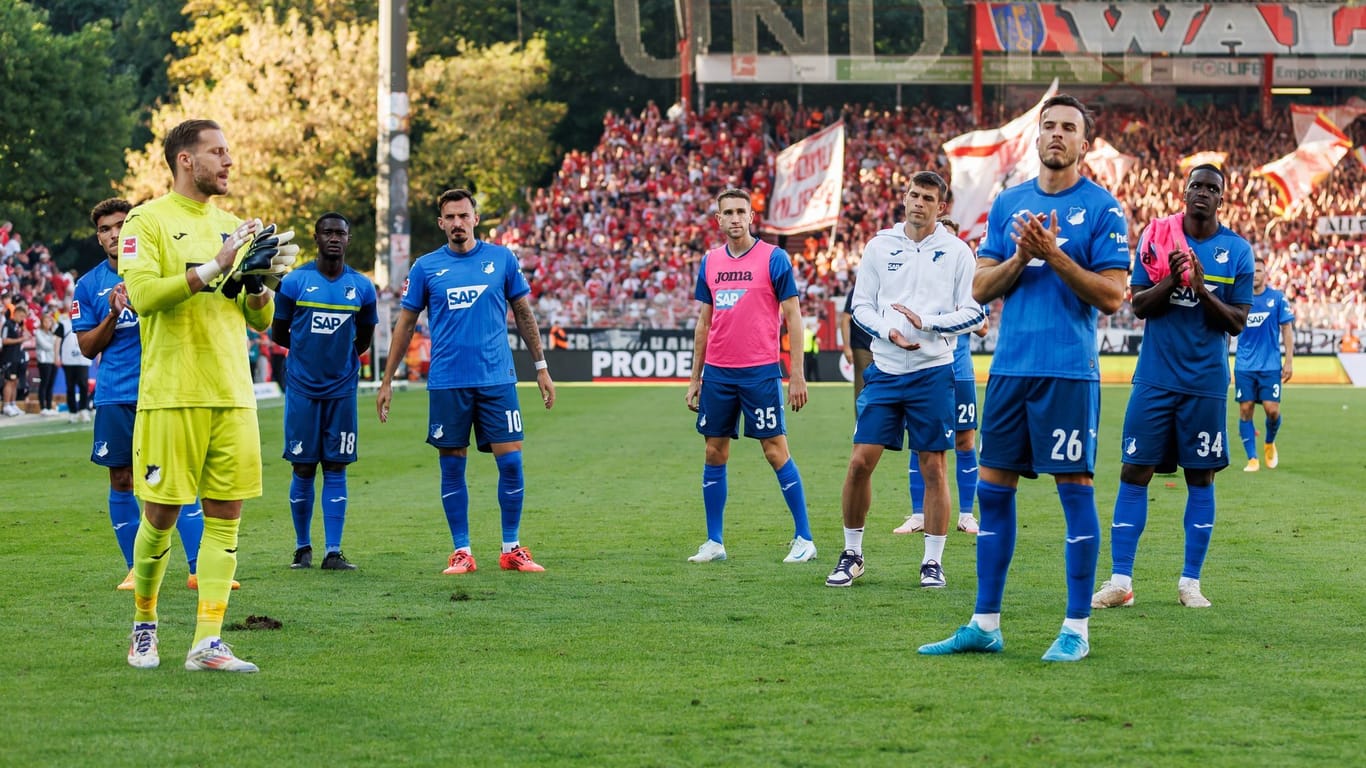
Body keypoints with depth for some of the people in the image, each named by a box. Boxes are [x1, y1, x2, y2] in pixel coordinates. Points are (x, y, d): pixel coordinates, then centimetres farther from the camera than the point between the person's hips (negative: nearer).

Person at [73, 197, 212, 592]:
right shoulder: (89, 285, 7)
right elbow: (87, 347, 7)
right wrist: (113, 315, -10)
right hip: (115, 398, 2)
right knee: (121, 481, 5)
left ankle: (199, 568, -8)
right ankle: (135, 569, 16)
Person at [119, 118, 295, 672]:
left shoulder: (231, 226, 16)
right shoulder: (147, 221, -2)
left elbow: (260, 320, 18)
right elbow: (143, 294, -17)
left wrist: (261, 280, -3)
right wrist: (214, 268, -21)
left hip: (233, 393, 5)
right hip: (172, 394, -5)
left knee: (226, 513, -1)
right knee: (161, 515, -1)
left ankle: (207, 642, -1)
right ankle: (143, 622, 21)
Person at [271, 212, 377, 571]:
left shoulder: (362, 287, 3)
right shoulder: (294, 282, -3)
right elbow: (278, 333, 7)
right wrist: (308, 349, 9)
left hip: (342, 390, 2)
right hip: (302, 389, -2)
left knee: (336, 468, 1)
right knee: (303, 468, 2)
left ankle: (333, 551, 1)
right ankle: (302, 548, 13)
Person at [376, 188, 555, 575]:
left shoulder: (502, 259, 4)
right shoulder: (426, 267, 4)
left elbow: (523, 313, 11)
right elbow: (405, 324, 9)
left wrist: (541, 368, 9)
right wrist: (387, 380, 6)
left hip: (497, 379, 0)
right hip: (446, 383, 0)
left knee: (511, 461, -4)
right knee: (452, 467, 3)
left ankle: (511, 549, 8)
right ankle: (461, 551, 12)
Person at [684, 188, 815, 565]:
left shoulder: (773, 258, -4)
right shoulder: (709, 261, 10)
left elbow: (792, 316, -4)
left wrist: (797, 375, -9)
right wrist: (695, 378, 14)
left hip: (760, 373, -5)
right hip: (717, 374, 5)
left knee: (776, 452, -5)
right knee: (714, 454, 6)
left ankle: (804, 539, 2)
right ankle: (714, 542, 13)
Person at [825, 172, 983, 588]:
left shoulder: (956, 252, 1)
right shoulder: (880, 245, 7)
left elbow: (973, 313, -1)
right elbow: (861, 305, 8)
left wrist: (926, 322, -15)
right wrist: (889, 331, -10)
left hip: (933, 371, -2)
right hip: (885, 369, 2)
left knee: (934, 467, 0)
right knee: (861, 461, -3)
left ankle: (933, 561, 10)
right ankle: (852, 554, 11)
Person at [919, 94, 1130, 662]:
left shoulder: (1102, 209, -2)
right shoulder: (1008, 203, 13)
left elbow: (1112, 296, -7)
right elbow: (981, 288, 10)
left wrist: (1055, 256, -16)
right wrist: (1021, 257, -7)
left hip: (1069, 370, -5)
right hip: (1009, 366, 5)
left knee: (1075, 490, -3)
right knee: (993, 489, 6)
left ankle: (1076, 629, 3)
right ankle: (985, 625, 13)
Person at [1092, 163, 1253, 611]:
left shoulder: (1237, 251, 2)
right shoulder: (1156, 238, 3)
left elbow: (1237, 323, -2)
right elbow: (1138, 306, -1)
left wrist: (1203, 289, -17)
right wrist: (1171, 280, -18)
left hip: (1206, 384, 0)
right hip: (1155, 377, 0)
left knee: (1201, 477, 4)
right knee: (1135, 472, -4)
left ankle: (1190, 582, 11)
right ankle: (1120, 582, -2)